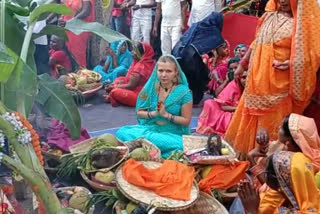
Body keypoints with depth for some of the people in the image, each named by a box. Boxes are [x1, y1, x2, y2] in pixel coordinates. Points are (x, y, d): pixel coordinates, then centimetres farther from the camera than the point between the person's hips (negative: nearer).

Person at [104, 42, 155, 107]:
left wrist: (114, 87, -7)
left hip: (139, 96, -12)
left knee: (115, 92, -26)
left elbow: (130, 86, -19)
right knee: (119, 79, 18)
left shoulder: (140, 66, -23)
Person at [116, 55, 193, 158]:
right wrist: (153, 113, -14)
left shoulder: (183, 92, -8)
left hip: (172, 134, -3)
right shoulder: (150, 87, 1)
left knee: (180, 145, -39)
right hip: (149, 128, 3)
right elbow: (139, 113, 6)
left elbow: (186, 121, -4)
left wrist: (166, 114, -17)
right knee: (122, 132, -23)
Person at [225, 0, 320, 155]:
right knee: (249, 120, 13)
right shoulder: (269, 16, 13)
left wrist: (292, 63, -25)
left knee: (271, 124, 0)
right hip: (258, 80, 6)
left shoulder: (304, 22, -7)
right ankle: (245, 153, 27)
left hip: (279, 84, -6)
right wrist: (242, 64, 19)